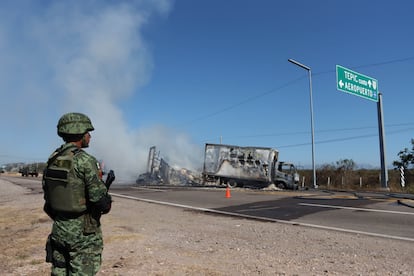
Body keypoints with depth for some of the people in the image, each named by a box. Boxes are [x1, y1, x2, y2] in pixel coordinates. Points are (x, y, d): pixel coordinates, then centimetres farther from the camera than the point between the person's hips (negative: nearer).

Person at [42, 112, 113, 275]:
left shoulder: (52, 160, 3)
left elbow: (47, 195, 12)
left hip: (59, 231, 7)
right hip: (83, 234, -7)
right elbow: (102, 201, -21)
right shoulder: (86, 161, -19)